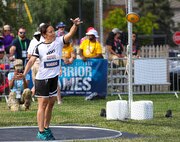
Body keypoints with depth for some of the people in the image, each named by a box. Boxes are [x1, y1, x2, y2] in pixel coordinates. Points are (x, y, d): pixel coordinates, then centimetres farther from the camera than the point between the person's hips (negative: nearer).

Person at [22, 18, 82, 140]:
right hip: (42, 79, -4)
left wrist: (76, 25, -35)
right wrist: (24, 74, -26)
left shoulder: (59, 42, -2)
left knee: (51, 104, 11)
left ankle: (46, 128, 24)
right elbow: (31, 61, -12)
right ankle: (41, 132, -1)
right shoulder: (39, 47, -7)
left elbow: (70, 34, -16)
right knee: (43, 105, -3)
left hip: (54, 78, 4)